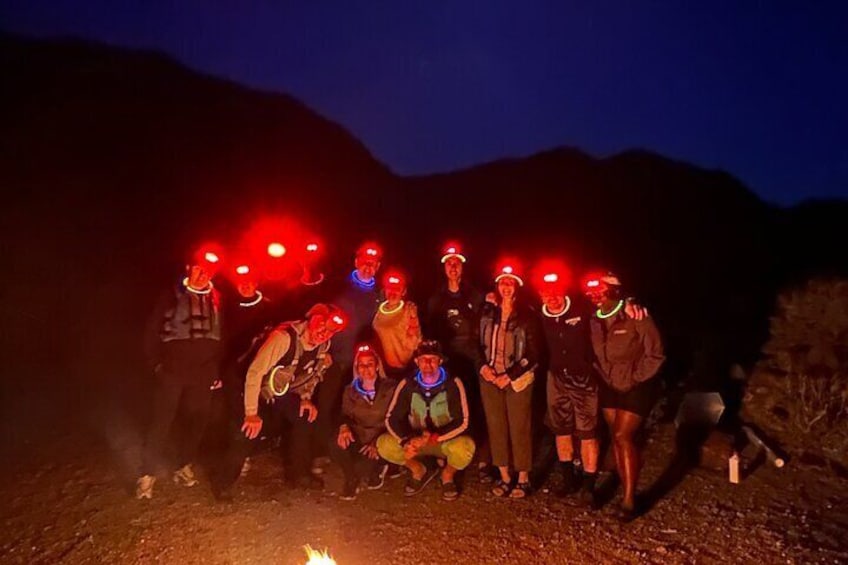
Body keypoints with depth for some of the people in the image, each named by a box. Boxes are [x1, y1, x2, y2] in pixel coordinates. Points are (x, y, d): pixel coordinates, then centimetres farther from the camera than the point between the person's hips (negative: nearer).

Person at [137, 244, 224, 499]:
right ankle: (148, 474, 6)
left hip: (203, 374, 3)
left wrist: (217, 368, 6)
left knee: (196, 421, 8)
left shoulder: (217, 300, 8)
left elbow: (223, 336, 10)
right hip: (172, 371, -3)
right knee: (161, 421, -3)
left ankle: (184, 467, 24)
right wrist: (156, 363, -4)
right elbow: (152, 331, 1)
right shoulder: (172, 296, 1)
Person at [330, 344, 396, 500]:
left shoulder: (390, 388, -3)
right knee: (336, 445, -28)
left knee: (369, 458, -33)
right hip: (359, 439, 3)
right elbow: (346, 415, 6)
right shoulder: (350, 390, 9)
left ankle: (354, 481, 4)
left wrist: (378, 441, -22)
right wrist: (344, 427, -20)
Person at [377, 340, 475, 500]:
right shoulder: (407, 384, -10)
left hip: (447, 441, -2)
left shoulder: (453, 384, -16)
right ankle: (419, 470, 6)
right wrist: (406, 441, -28)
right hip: (416, 440, 2)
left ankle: (448, 474, 1)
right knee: (384, 444, -23)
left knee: (466, 447, -36)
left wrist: (433, 438, -29)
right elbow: (391, 418, -9)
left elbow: (462, 422, -19)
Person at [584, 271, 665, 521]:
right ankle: (627, 489, 25)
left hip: (637, 387, -5)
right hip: (609, 386, 6)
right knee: (616, 438, 10)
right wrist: (603, 377, 2)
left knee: (623, 437, -11)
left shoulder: (637, 318, -19)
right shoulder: (595, 321, -3)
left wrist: (635, 379, -15)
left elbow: (654, 356, -14)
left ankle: (629, 499, 0)